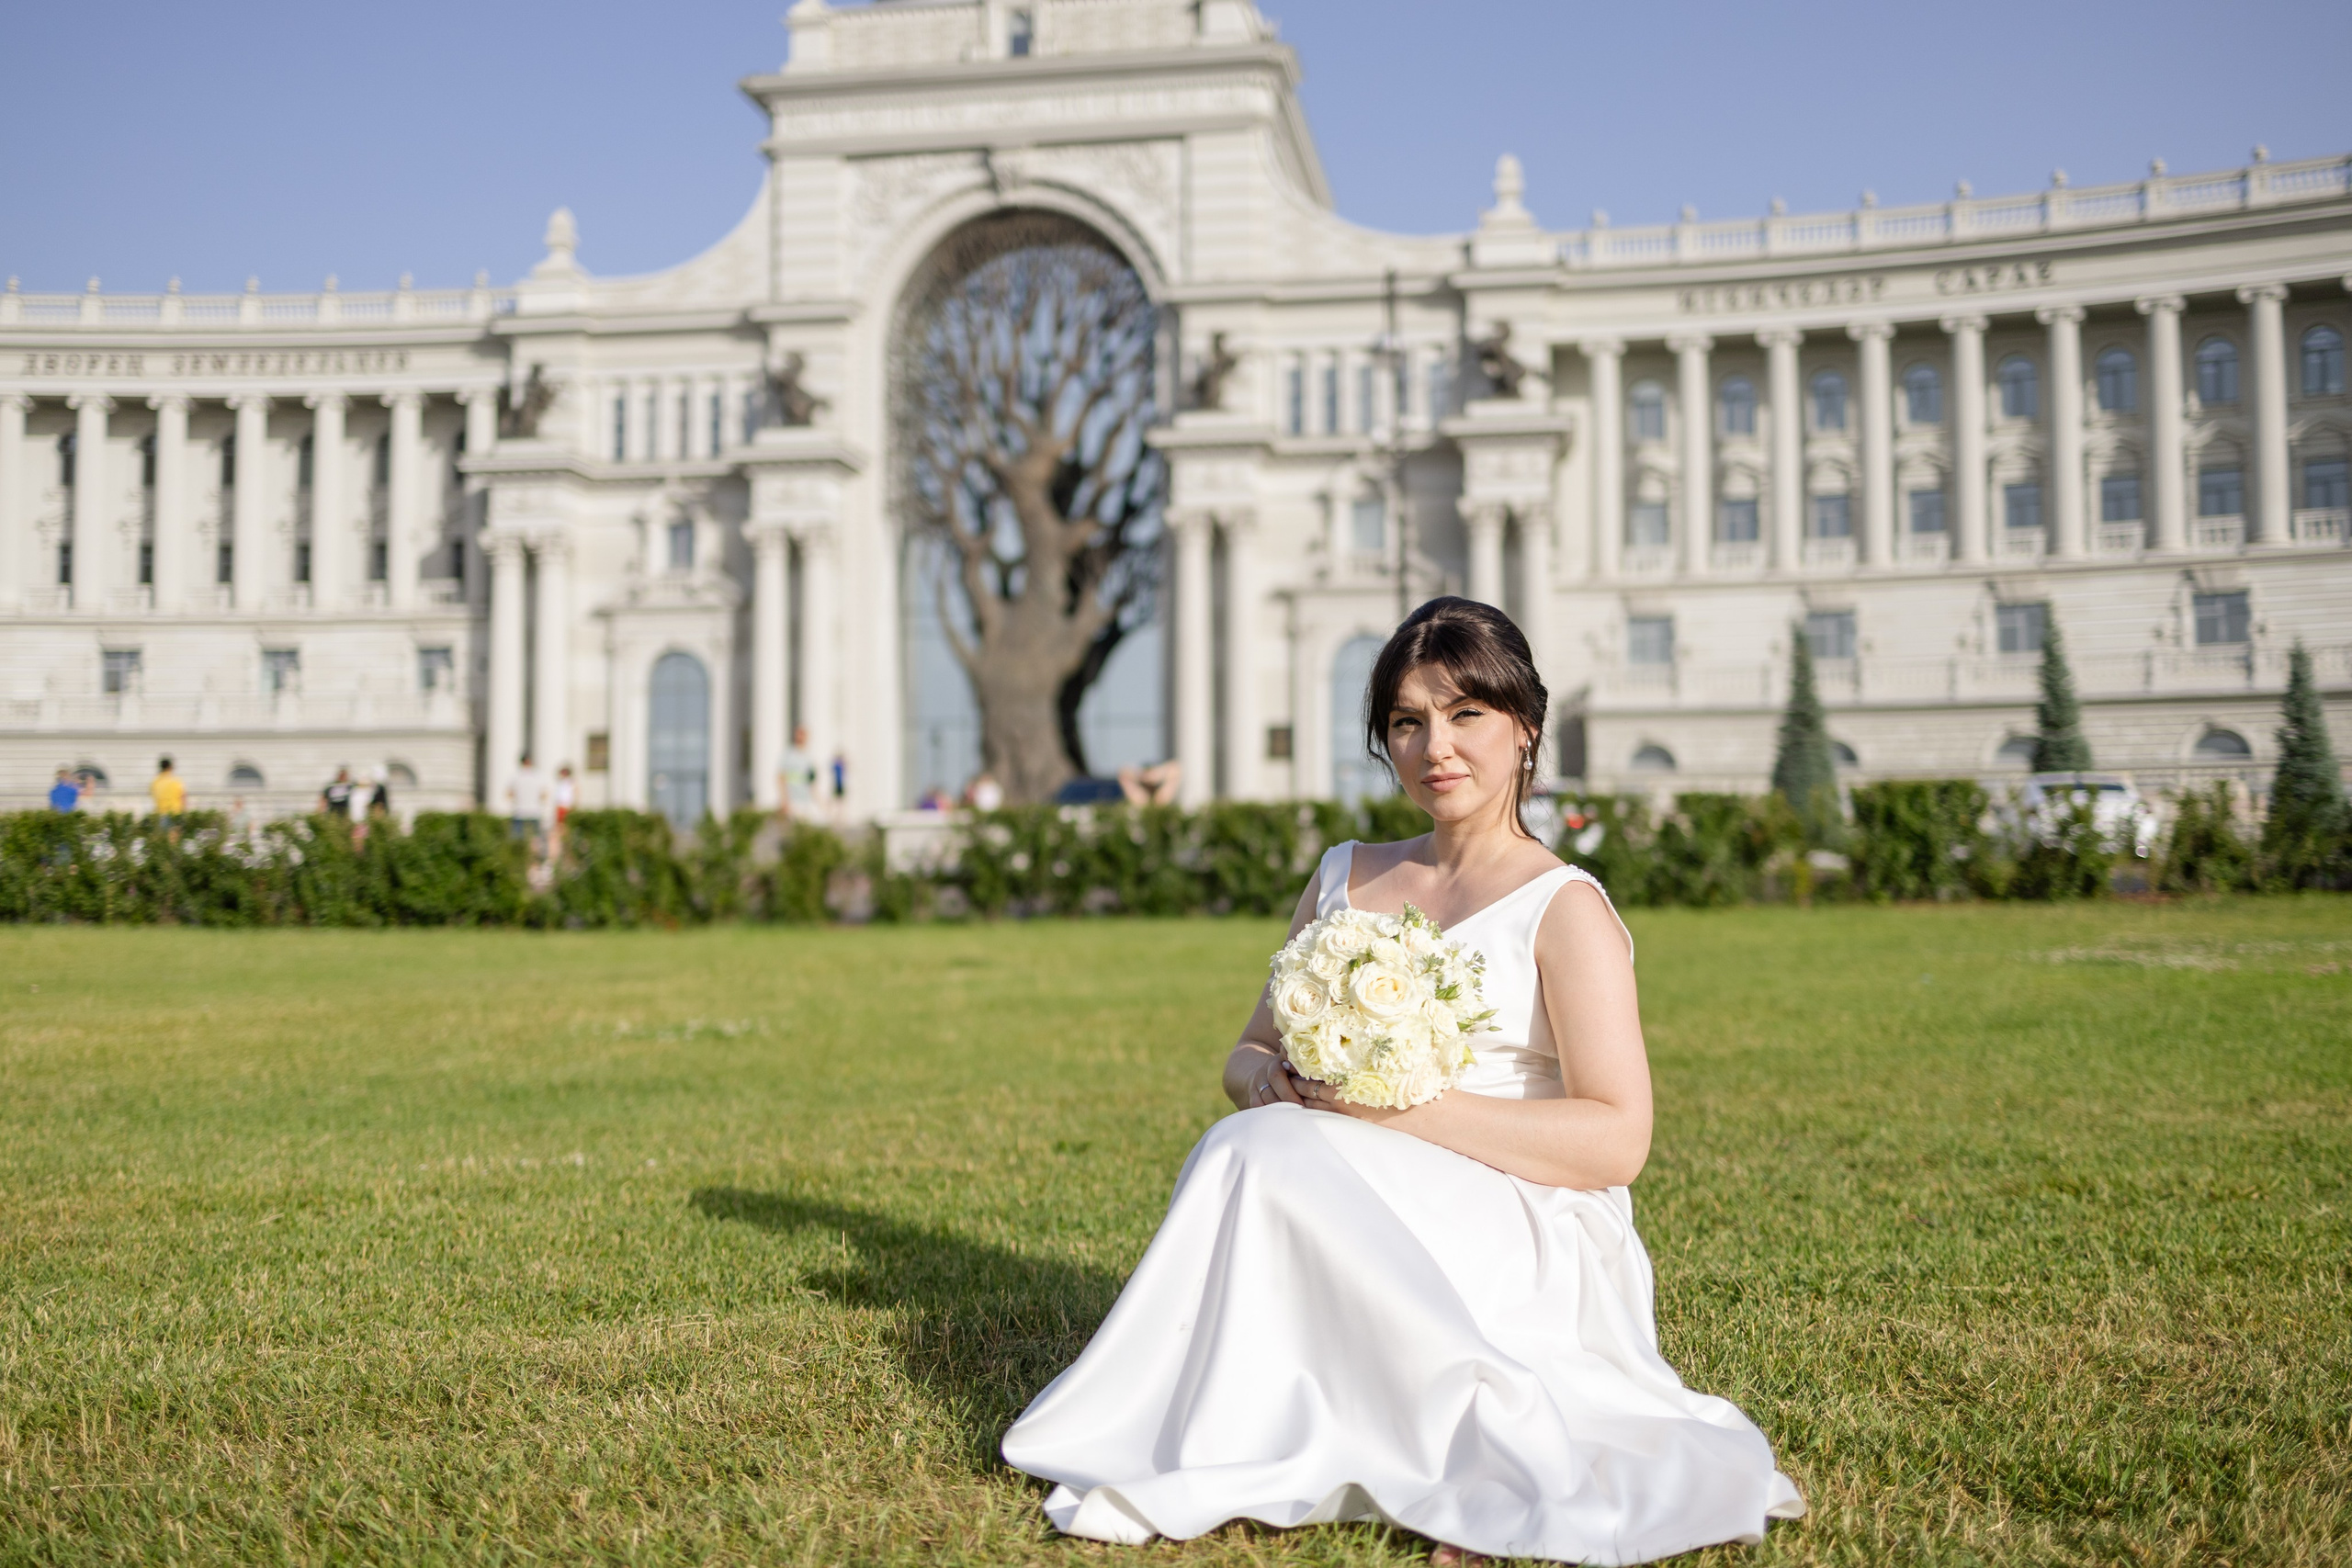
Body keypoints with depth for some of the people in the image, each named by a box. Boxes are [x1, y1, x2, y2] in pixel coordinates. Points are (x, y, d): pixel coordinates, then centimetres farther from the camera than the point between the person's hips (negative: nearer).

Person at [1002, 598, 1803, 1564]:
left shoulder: (1563, 911, -2)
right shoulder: (1345, 879, 17)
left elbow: (1616, 1141, -10)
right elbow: (1249, 1055, 19)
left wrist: (1411, 1107, -19)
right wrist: (1275, 1082, -7)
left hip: (1520, 1254, -5)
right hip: (1362, 1219, 5)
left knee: (1264, 1157, -28)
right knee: (1253, 1147, -27)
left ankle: (1201, 1472, -19)